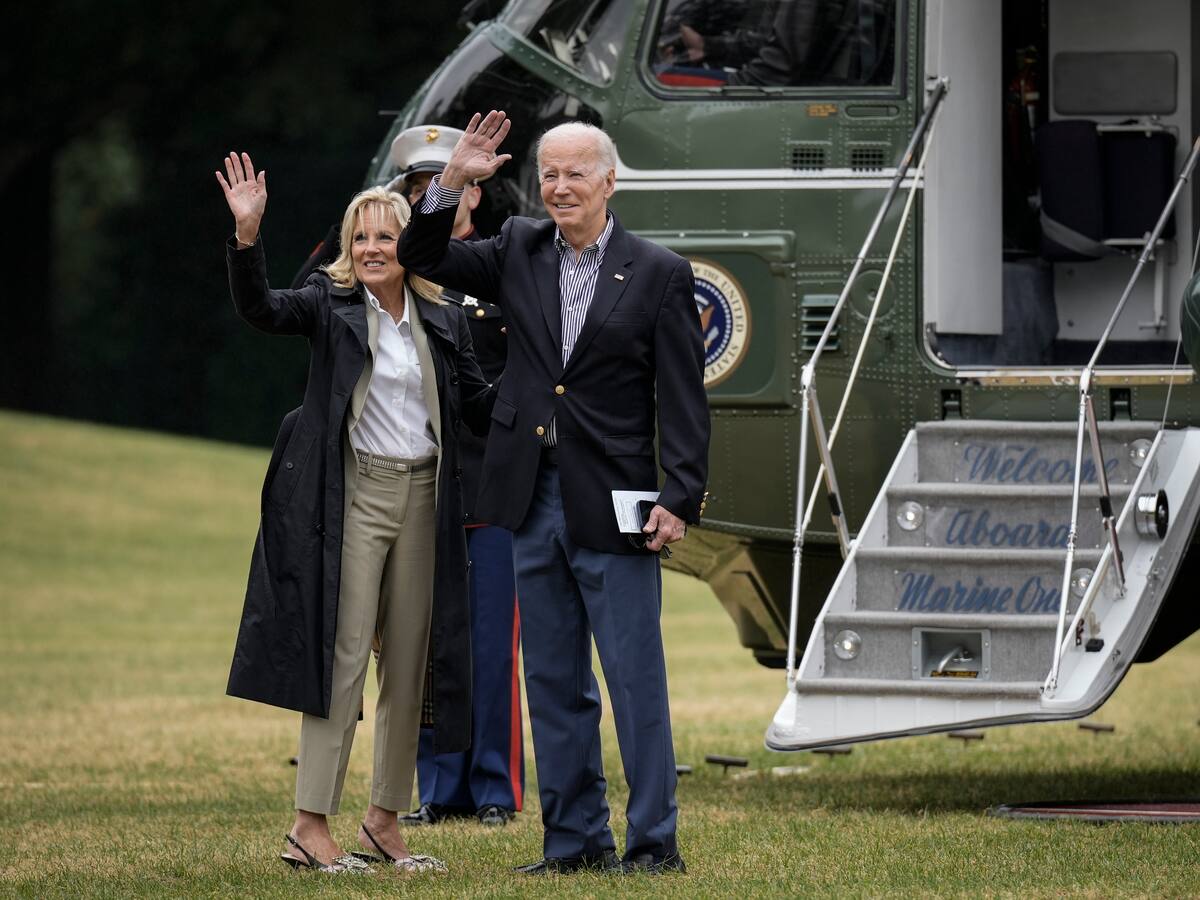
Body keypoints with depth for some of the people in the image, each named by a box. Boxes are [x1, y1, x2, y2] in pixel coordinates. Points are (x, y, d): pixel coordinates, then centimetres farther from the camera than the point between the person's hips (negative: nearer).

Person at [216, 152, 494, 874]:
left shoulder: (444, 321, 10)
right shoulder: (330, 303, 0)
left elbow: (480, 403, 13)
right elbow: (260, 309, -17)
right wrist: (248, 234, -32)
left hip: (423, 496, 4)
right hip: (352, 494, -4)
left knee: (411, 664, 8)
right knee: (342, 654, -9)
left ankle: (385, 819, 18)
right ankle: (311, 827, -9)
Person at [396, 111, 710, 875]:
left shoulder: (659, 274, -3)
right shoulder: (520, 252, 9)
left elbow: (684, 402, -5)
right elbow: (421, 257, 10)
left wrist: (680, 499, -13)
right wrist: (452, 183, -6)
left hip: (613, 509, -5)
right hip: (534, 499, 5)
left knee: (637, 681, -3)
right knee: (553, 682, 10)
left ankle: (655, 842, 2)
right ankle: (575, 836, 17)